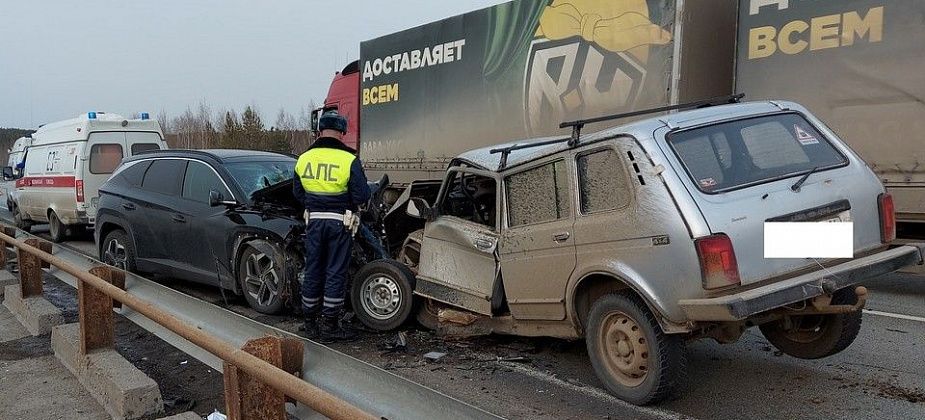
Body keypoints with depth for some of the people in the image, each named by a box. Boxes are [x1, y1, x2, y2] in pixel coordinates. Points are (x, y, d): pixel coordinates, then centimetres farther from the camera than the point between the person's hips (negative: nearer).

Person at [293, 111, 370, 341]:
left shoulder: (304, 158, 3)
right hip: (339, 223, -4)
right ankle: (330, 325, 9)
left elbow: (297, 192, 12)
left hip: (314, 221, 4)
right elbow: (362, 195, -11)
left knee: (312, 271, 13)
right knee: (336, 273, 4)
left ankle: (310, 322, 21)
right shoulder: (349, 160, -11)